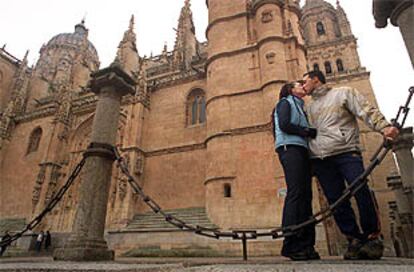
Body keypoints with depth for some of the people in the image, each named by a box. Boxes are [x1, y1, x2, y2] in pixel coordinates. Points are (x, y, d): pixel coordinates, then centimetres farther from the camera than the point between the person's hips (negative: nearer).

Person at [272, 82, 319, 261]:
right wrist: (309, 132, -3)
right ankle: (291, 245, -19)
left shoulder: (299, 107, 33)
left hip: (301, 150, 8)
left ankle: (305, 244, -3)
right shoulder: (285, 102, 10)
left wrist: (311, 133, 5)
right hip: (290, 148, -8)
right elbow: (284, 125, -8)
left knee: (305, 195, -2)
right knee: (296, 193, -18)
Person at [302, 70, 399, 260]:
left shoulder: (343, 93, 12)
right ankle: (354, 239, 7)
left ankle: (372, 237, 3)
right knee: (336, 200, -1)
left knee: (362, 192, -13)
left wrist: (384, 127, -17)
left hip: (346, 152, -4)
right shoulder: (309, 107, 25)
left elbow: (367, 111, 1)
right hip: (319, 159, 4)